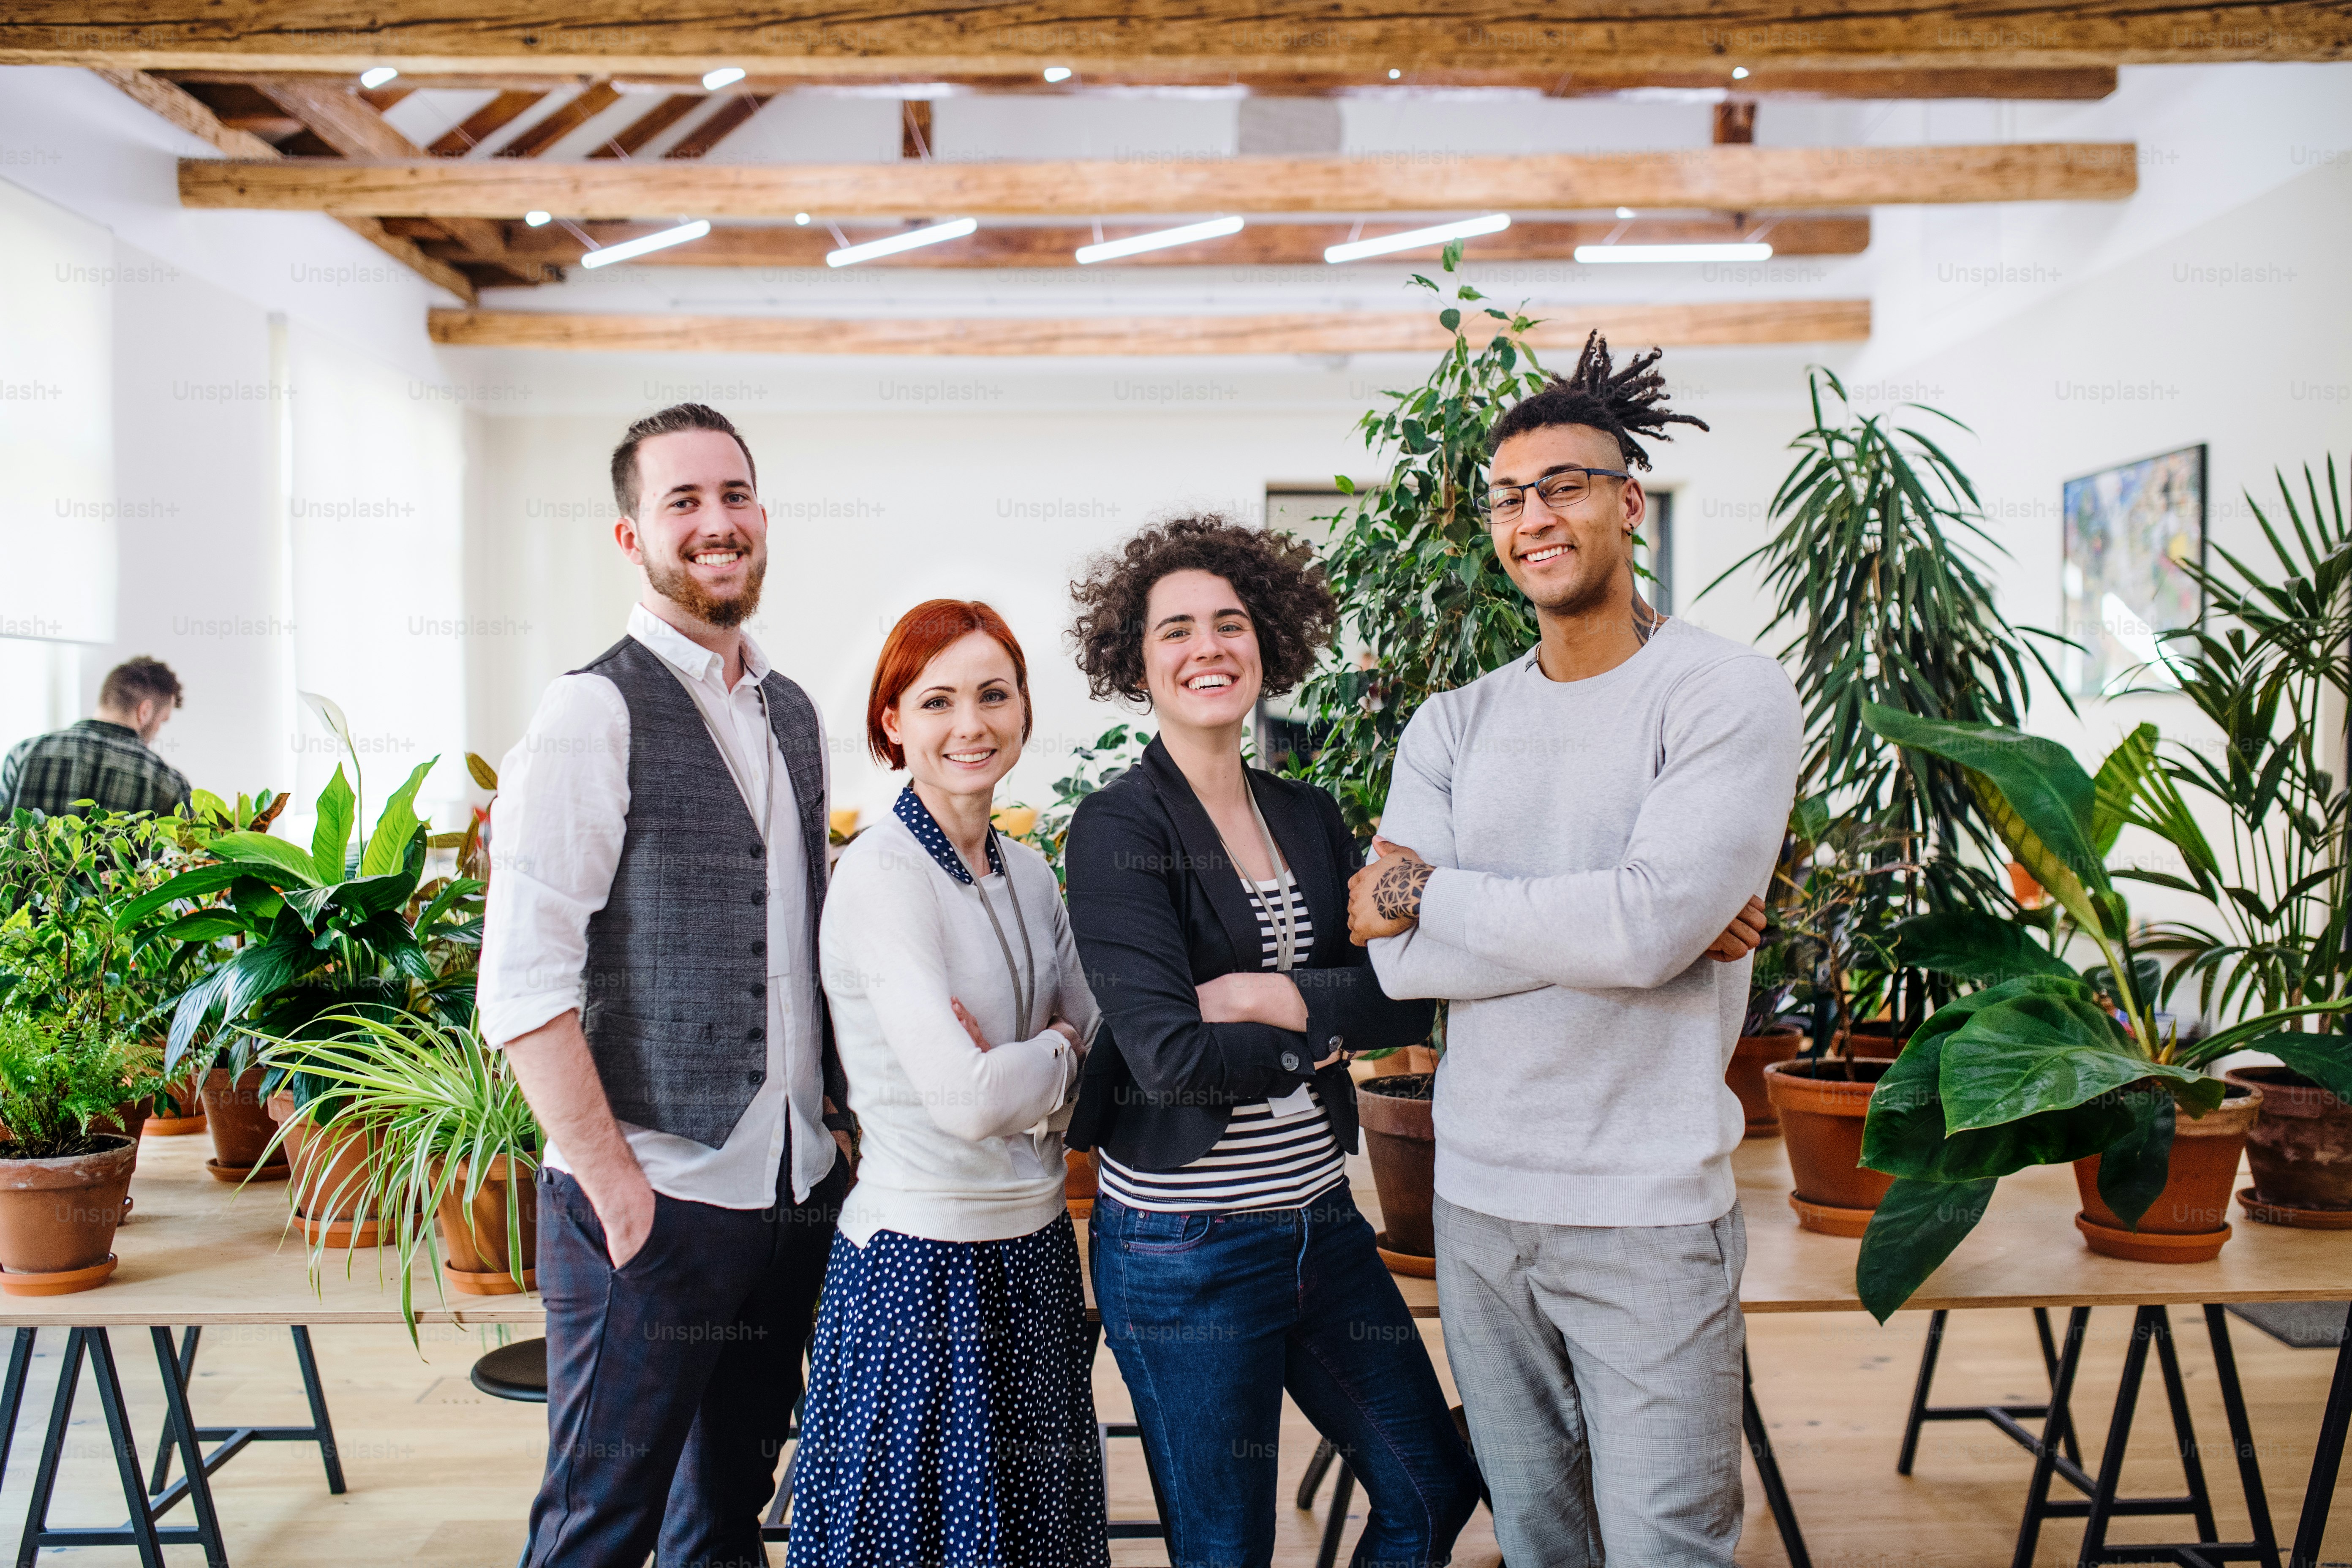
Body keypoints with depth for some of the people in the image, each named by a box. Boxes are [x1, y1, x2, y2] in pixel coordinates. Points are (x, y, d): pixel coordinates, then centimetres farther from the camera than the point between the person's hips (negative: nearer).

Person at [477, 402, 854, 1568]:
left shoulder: (792, 714, 11)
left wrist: (831, 1118, 12)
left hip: (796, 1193, 7)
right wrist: (615, 1185, -18)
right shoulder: (594, 713, -12)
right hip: (657, 1204, -6)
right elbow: (522, 989, -17)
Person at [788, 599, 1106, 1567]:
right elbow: (968, 1099, -23)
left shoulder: (1028, 873, 7)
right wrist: (1058, 1054, -5)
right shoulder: (881, 875, -16)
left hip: (1034, 1248, 7)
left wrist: (1019, 1072, -13)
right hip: (922, 1260, -7)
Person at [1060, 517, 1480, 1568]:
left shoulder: (1308, 817, 6)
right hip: (1184, 1244, -6)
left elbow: (1406, 1002, -4)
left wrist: (1266, 995, -17)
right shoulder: (1118, 829, -12)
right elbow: (1168, 1054, -21)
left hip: (1321, 1216, 6)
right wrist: (1325, 1034, -8)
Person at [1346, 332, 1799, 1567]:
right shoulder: (1453, 726, 6)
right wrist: (1592, 924, -16)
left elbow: (1651, 923, -22)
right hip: (1477, 1196, 5)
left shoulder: (1730, 695, -8)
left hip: (1647, 1211, -4)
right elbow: (1399, 960, -7)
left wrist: (1426, 895, -11)